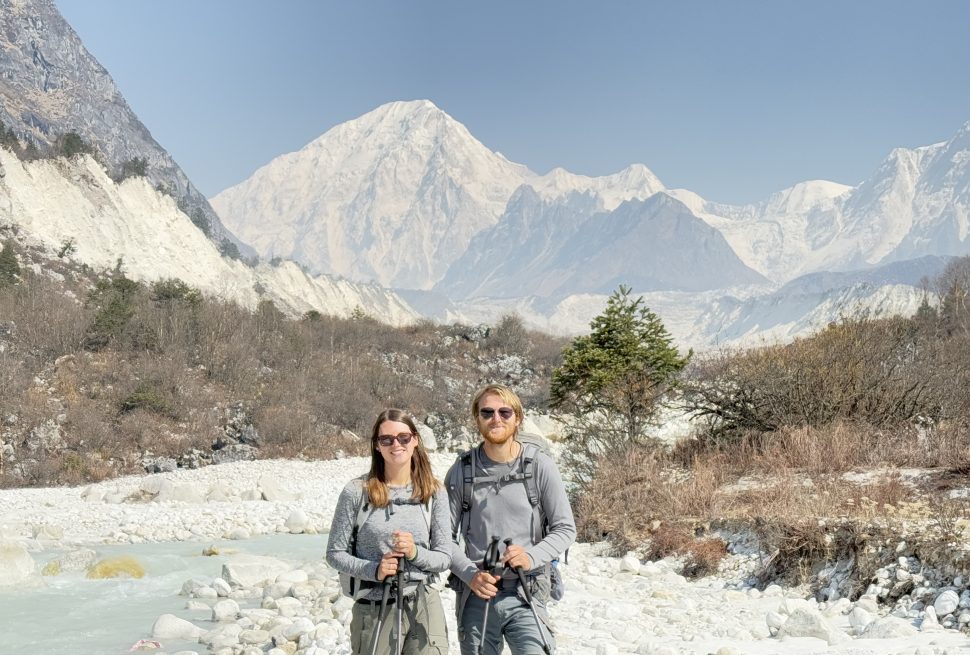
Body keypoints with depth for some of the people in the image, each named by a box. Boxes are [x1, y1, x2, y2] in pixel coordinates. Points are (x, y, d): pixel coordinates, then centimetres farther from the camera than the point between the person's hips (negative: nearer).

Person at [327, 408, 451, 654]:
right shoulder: (357, 491, -5)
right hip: (373, 609, -2)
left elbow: (444, 557, 4)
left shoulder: (434, 492, 2)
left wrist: (415, 553, -15)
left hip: (424, 606, 2)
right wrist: (374, 570, -16)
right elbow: (335, 553, 0)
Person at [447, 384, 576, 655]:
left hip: (525, 595, -2)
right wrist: (469, 574, -12)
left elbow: (565, 529, 0)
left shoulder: (540, 465, -3)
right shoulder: (462, 470, 1)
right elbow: (446, 535, 3)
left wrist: (532, 557, -16)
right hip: (475, 596, 2)